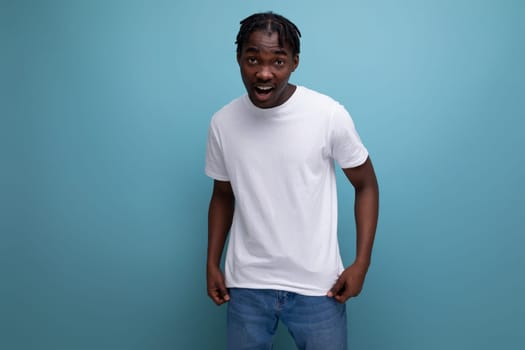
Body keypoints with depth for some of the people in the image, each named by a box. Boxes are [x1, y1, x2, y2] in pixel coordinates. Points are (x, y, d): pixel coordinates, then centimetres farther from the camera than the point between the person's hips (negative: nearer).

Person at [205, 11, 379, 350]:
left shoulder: (329, 115, -13)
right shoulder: (222, 123, -3)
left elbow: (366, 185, -2)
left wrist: (361, 263, -8)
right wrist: (212, 263, 5)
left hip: (316, 285, -2)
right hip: (246, 285, 3)